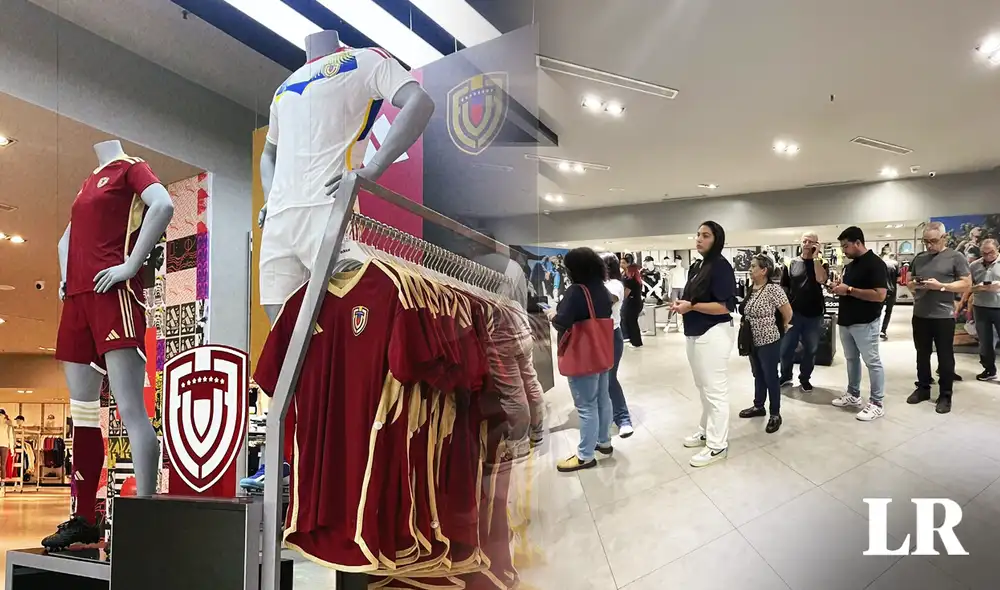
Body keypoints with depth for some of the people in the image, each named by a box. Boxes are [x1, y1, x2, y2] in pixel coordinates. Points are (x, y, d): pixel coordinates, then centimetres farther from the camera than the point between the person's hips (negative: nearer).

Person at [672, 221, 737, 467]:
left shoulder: (721, 266, -14)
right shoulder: (696, 267, 12)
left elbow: (724, 306, -21)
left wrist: (691, 306, -21)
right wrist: (681, 303, 0)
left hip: (713, 334, -9)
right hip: (695, 333, 9)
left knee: (715, 390, -1)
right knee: (704, 388, 20)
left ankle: (717, 445, 6)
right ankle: (706, 431, 34)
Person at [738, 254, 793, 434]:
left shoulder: (773, 289, -18)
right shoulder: (751, 289, 5)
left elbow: (788, 313, -14)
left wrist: (780, 327, 1)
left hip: (768, 341, -7)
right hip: (753, 341, 7)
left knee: (771, 377, 3)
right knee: (758, 375, 20)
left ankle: (775, 414, 15)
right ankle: (758, 406, 34)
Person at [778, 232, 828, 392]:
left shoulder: (821, 263, 1)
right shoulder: (792, 263, 2)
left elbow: (821, 279, -20)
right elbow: (784, 287, 6)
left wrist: (815, 257, -17)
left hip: (813, 314, 0)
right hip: (793, 313, 0)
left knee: (810, 349, 10)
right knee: (786, 348, 5)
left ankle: (805, 379, 25)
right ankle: (785, 376, 24)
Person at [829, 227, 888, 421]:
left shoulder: (875, 263, -15)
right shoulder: (850, 265, 13)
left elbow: (879, 295, -23)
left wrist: (849, 290, -21)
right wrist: (839, 287, 0)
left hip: (865, 323, -9)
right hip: (847, 321, 9)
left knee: (872, 362, -1)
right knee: (851, 359, 17)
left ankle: (876, 404, 5)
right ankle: (853, 395, 29)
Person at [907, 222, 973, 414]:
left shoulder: (956, 257, -5)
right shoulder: (919, 258, 10)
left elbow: (966, 284, -8)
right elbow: (909, 283, 17)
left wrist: (941, 286, -21)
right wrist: (914, 284, -7)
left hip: (943, 316, -5)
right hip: (919, 315, 5)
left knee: (945, 357, 4)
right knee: (922, 354, 13)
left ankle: (945, 395, 13)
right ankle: (923, 388, 25)